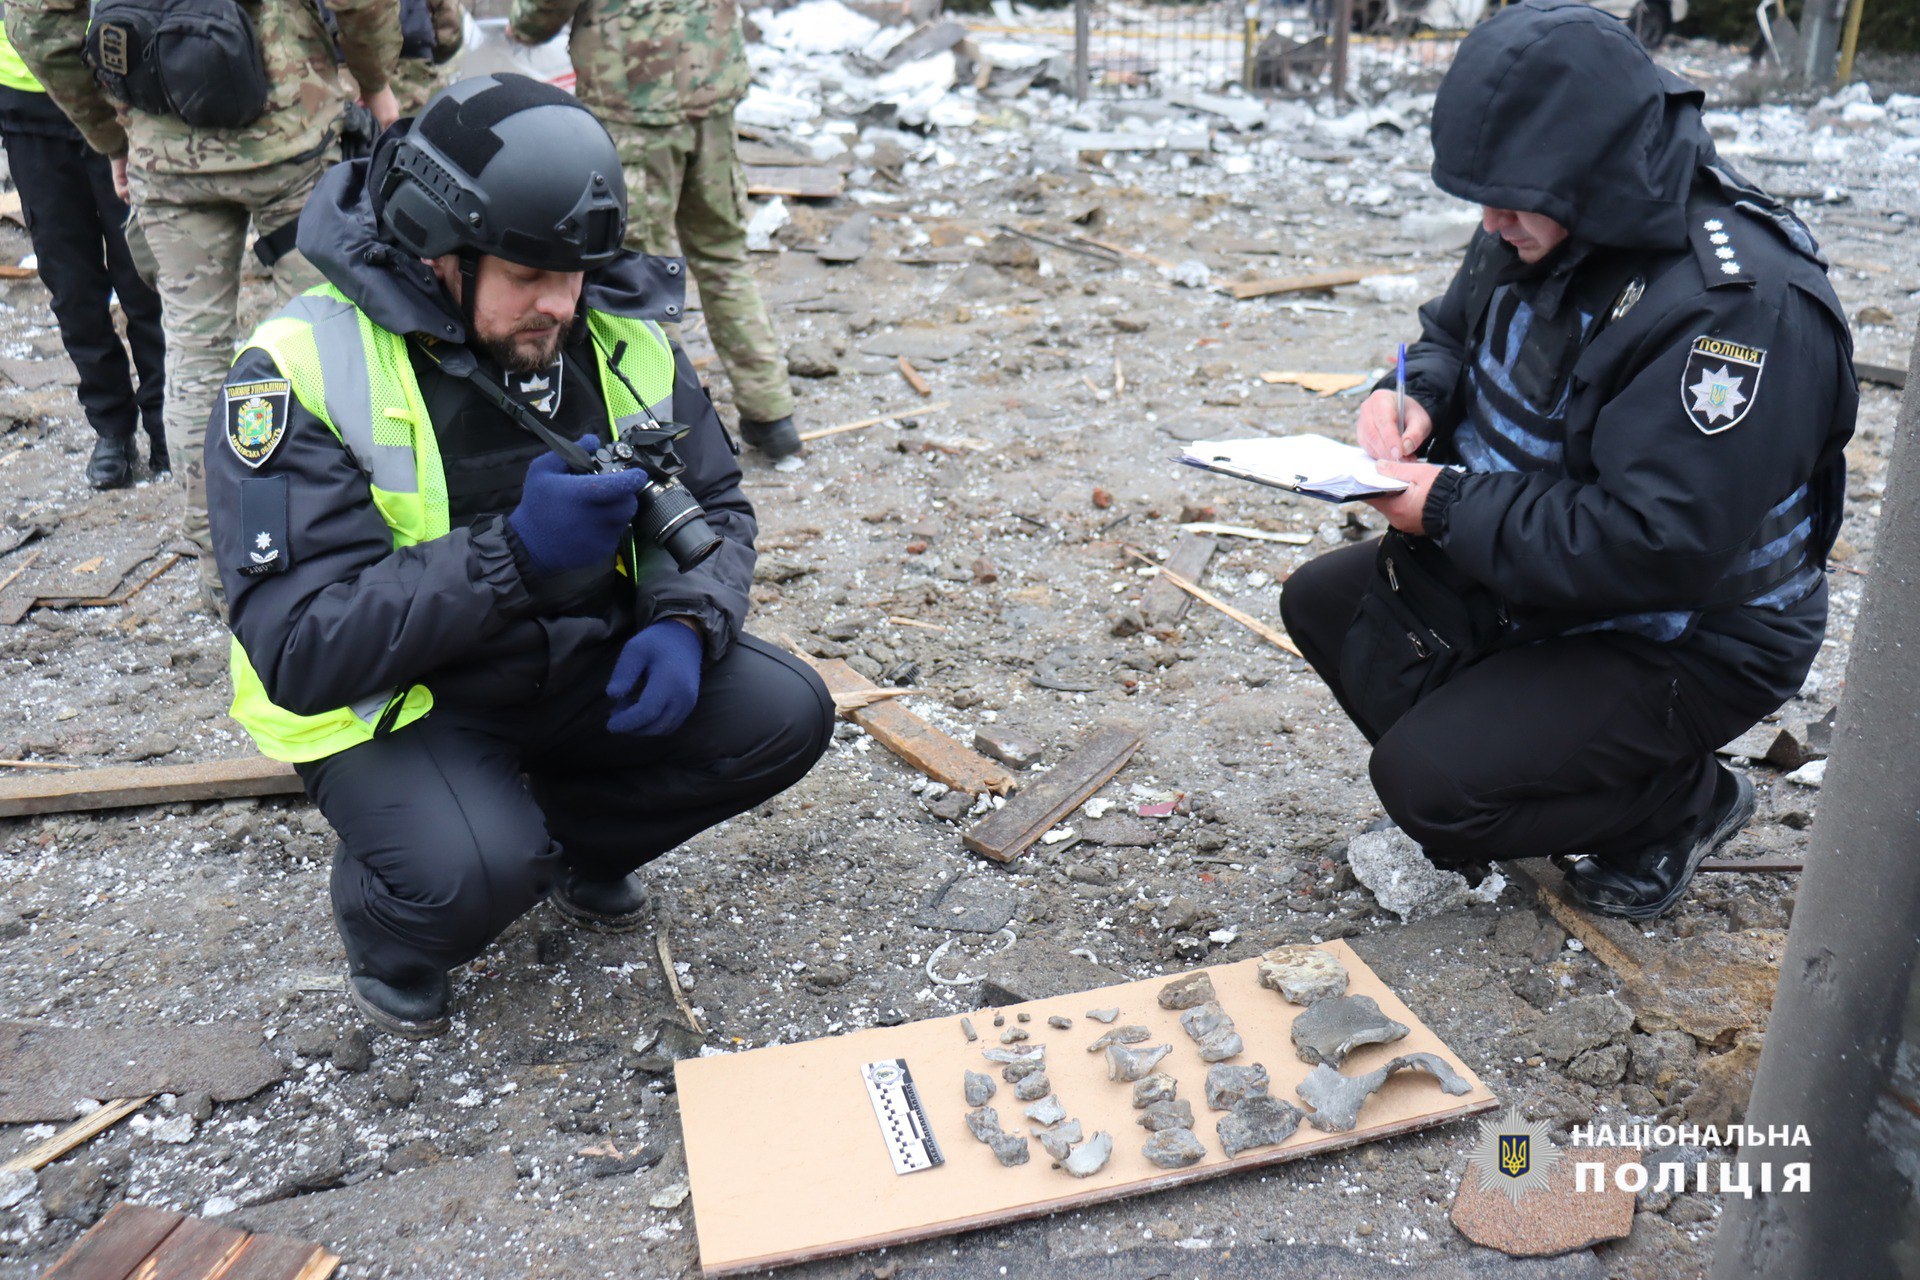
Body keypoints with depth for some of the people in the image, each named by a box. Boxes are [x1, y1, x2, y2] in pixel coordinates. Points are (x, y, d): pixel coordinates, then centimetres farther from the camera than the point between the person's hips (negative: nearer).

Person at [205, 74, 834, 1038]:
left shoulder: (619, 336, -6)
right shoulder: (302, 371, -21)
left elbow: (715, 509, 4)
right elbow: (299, 651, -27)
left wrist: (687, 621, -19)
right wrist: (514, 553, -37)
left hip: (583, 660, 5)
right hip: (393, 700, -5)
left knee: (788, 716, -12)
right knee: (477, 876, -32)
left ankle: (575, 838, 16)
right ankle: (386, 924, 8)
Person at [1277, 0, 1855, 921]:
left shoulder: (1738, 304, -30)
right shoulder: (1541, 227, -4)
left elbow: (1659, 549, -33)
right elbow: (1456, 332, 14)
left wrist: (1452, 510, -29)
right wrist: (1417, 395, -11)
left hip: (1688, 643, -9)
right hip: (1527, 571, 9)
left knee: (1424, 782, -20)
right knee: (1322, 600, 5)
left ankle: (1684, 799, 4)